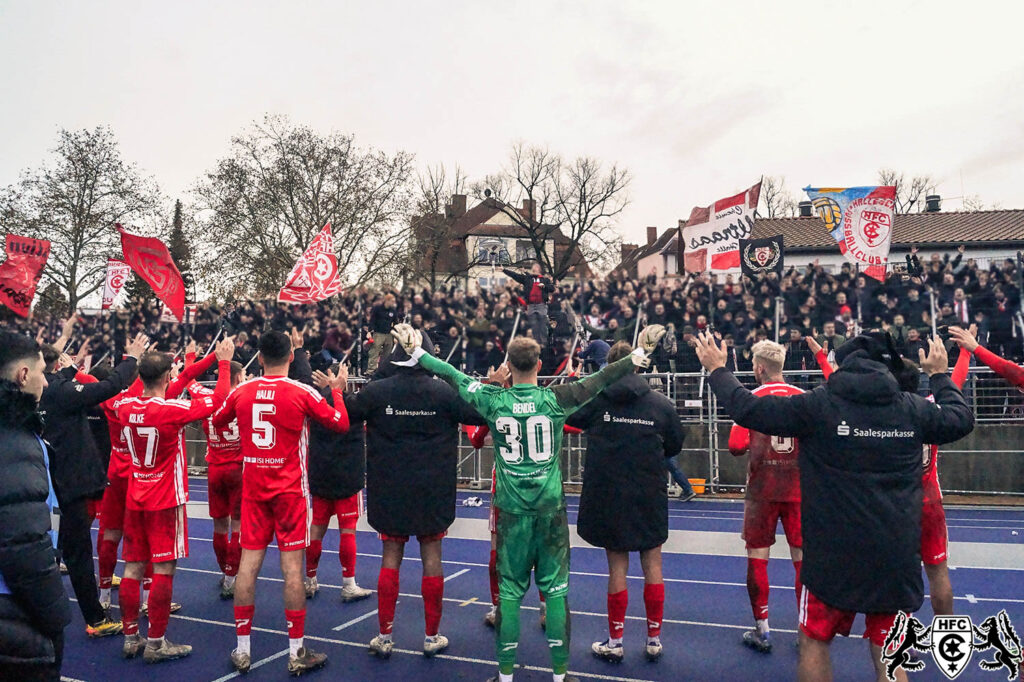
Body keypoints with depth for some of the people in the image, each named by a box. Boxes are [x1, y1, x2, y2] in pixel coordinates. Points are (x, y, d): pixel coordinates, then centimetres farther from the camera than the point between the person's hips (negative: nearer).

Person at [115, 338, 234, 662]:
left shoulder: (126, 407, -2)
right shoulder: (172, 410, -20)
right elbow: (218, 399, -12)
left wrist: (145, 366, 29)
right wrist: (224, 362, -1)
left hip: (135, 500, 7)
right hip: (166, 502, -7)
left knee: (133, 567, 11)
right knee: (163, 569, -1)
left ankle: (131, 638, 19)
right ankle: (156, 644, 5)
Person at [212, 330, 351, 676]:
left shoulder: (241, 391, -1)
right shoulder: (302, 392, -11)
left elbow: (217, 420, 19)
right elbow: (341, 424, -2)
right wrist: (338, 389, 13)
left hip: (253, 487, 4)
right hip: (290, 489, -3)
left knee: (249, 563, 8)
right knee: (292, 566, 1)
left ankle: (242, 651, 16)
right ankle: (297, 654, 8)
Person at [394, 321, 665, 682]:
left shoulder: (493, 400, -6)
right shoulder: (555, 398, -8)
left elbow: (452, 376, 5)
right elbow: (601, 379, -2)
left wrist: (417, 351, 17)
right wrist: (640, 353, 7)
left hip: (512, 507, 1)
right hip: (551, 506, -1)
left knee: (509, 591, 9)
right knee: (555, 589, 8)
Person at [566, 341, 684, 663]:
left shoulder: (594, 400, -9)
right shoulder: (662, 404, -6)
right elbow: (675, 447, 7)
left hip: (607, 497, 0)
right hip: (649, 500, 0)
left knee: (617, 567, 11)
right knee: (652, 565, 13)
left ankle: (615, 642, 22)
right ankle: (654, 640, 25)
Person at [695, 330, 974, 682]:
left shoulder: (819, 404, -11)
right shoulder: (914, 408, -1)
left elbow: (746, 407, -10)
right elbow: (962, 417, 18)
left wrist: (717, 369, 6)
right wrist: (939, 374, 33)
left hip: (834, 553, -3)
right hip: (896, 555, 3)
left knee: (815, 641, 16)